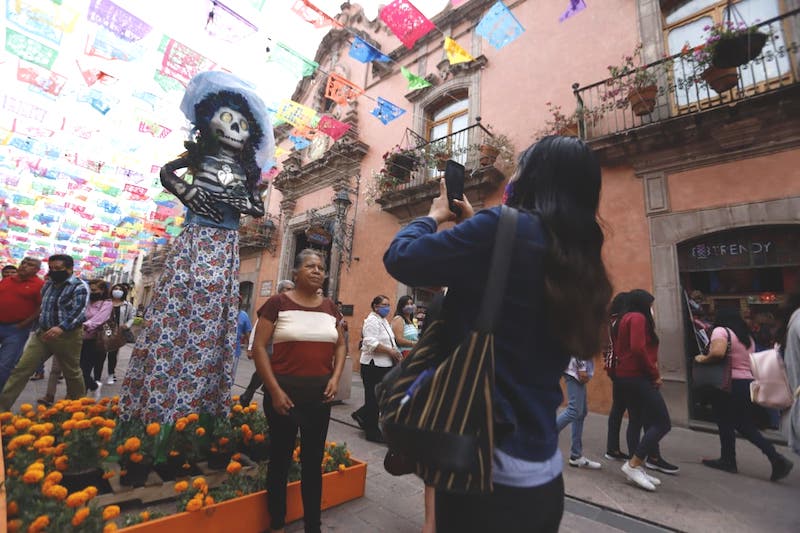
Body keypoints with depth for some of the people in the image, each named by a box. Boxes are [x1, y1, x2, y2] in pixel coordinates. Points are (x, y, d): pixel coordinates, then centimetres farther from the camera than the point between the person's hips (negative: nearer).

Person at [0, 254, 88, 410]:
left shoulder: (79, 287, -11)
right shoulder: (48, 285, 12)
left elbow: (78, 312, -24)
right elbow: (42, 308, 25)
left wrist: (61, 328, -38)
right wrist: (37, 328, 20)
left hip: (67, 335, -6)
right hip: (42, 333, 6)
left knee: (72, 373, 7)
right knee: (21, 369, 0)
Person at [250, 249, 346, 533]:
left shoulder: (330, 308, 5)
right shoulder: (278, 303, -7)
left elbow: (340, 345, 13)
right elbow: (259, 347, -9)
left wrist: (335, 378, -2)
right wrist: (275, 390, -13)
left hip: (320, 393, 4)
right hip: (284, 391, -3)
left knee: (313, 460, 16)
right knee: (280, 458, 14)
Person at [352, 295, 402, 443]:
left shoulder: (383, 320, 17)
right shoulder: (372, 320, -14)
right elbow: (371, 343, -24)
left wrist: (395, 352, 10)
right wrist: (390, 351, -21)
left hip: (383, 364, 10)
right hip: (373, 365, -9)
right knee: (374, 398, 2)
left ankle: (361, 415, 34)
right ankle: (372, 432, 16)